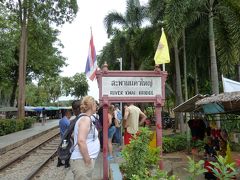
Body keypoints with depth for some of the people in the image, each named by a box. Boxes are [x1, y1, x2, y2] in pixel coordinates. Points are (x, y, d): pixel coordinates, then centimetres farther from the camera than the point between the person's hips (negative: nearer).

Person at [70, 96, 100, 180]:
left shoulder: (85, 118, 12)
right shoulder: (85, 119, -17)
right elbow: (81, 141, -28)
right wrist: (88, 161, -21)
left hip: (84, 160, 9)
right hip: (82, 161, -9)